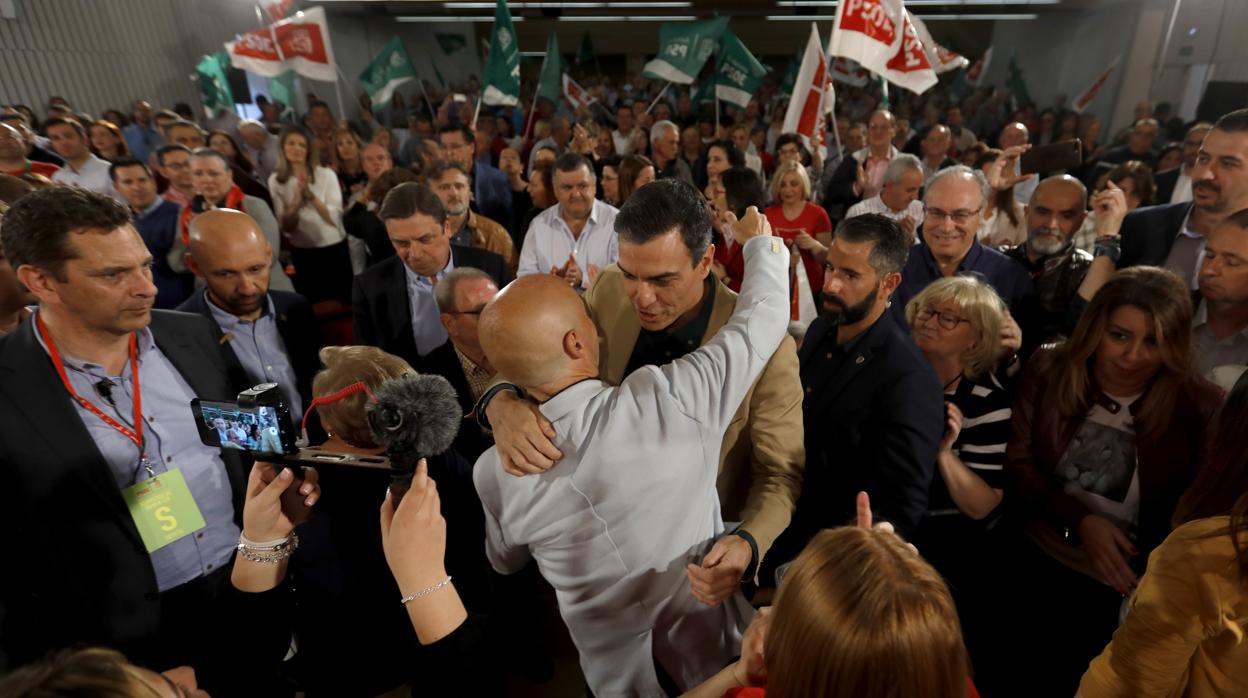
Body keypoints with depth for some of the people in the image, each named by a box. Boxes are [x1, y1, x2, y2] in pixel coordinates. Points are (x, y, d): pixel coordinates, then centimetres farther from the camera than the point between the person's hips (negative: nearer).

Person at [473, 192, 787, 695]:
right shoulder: (673, 400, -33)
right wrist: (759, 242, 4)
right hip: (708, 646, -1)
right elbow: (765, 314, -16)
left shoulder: (496, 474, -24)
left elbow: (505, 561, 0)